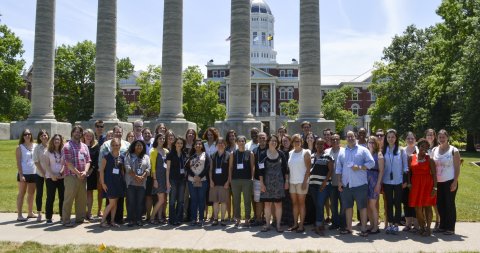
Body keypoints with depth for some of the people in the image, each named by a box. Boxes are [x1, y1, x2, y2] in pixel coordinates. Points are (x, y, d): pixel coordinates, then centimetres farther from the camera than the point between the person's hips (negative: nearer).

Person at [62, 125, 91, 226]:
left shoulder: (84, 146, 16)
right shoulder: (67, 146, -4)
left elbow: (88, 161, 10)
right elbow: (68, 163, -12)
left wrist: (85, 172, -6)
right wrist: (78, 173, -12)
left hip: (82, 177, 6)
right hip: (71, 176, -6)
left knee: (82, 198, 11)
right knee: (69, 199, -1)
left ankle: (80, 218, 22)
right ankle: (66, 220, 6)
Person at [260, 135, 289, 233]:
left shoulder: (281, 154, 5)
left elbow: (285, 168, 7)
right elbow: (261, 169, -1)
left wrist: (286, 181, 1)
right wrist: (261, 183, -7)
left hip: (278, 182, 0)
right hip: (267, 182, 0)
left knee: (278, 203, 2)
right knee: (267, 204, 4)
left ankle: (278, 225, 11)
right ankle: (267, 224, 14)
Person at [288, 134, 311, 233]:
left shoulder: (305, 152, -4)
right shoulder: (290, 153, 11)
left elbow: (308, 169, -8)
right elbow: (289, 168, 12)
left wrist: (305, 182, -15)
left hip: (301, 181, -5)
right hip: (292, 181, 5)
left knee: (301, 203, 0)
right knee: (294, 203, 8)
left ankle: (301, 225, 5)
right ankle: (295, 224, 16)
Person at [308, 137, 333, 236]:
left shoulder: (328, 156, -2)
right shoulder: (311, 156, 14)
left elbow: (330, 170, -7)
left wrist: (325, 182, -14)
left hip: (324, 185, -5)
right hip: (313, 184, 5)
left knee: (320, 205, -9)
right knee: (317, 205, 9)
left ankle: (318, 226, -4)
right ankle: (322, 224, 21)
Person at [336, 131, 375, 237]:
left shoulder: (363, 150, 2)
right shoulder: (342, 152, 13)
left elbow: (371, 163, -5)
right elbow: (338, 168, 12)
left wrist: (360, 167, -17)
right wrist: (339, 181, 5)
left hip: (360, 184, -4)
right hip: (346, 184, 4)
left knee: (362, 206, 0)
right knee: (348, 206, 10)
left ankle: (364, 229, 9)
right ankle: (348, 228, 20)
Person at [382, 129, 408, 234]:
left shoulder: (401, 150, 0)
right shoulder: (383, 151, 5)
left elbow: (405, 166, 1)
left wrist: (405, 180, -4)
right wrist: (380, 180, 5)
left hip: (398, 181, -2)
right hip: (387, 181, 2)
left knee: (397, 203, 2)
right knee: (389, 203, 7)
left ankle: (396, 224, 11)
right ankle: (390, 223, 16)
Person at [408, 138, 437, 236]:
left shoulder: (429, 159, 1)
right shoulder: (411, 157, 6)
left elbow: (434, 174, -3)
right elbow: (409, 172, 8)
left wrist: (435, 187, -9)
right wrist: (409, 183, 0)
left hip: (427, 184, -2)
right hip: (415, 184, 2)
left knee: (427, 206, 0)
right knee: (417, 207, 4)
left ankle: (428, 228, 8)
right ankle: (422, 227, 19)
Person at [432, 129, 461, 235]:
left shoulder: (453, 151, -4)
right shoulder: (434, 150, 8)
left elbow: (457, 168, -5)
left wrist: (455, 182, -12)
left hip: (449, 182, -4)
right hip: (438, 182, 4)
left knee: (449, 204, 2)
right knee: (440, 204, 9)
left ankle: (450, 228, 11)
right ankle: (442, 226, 21)